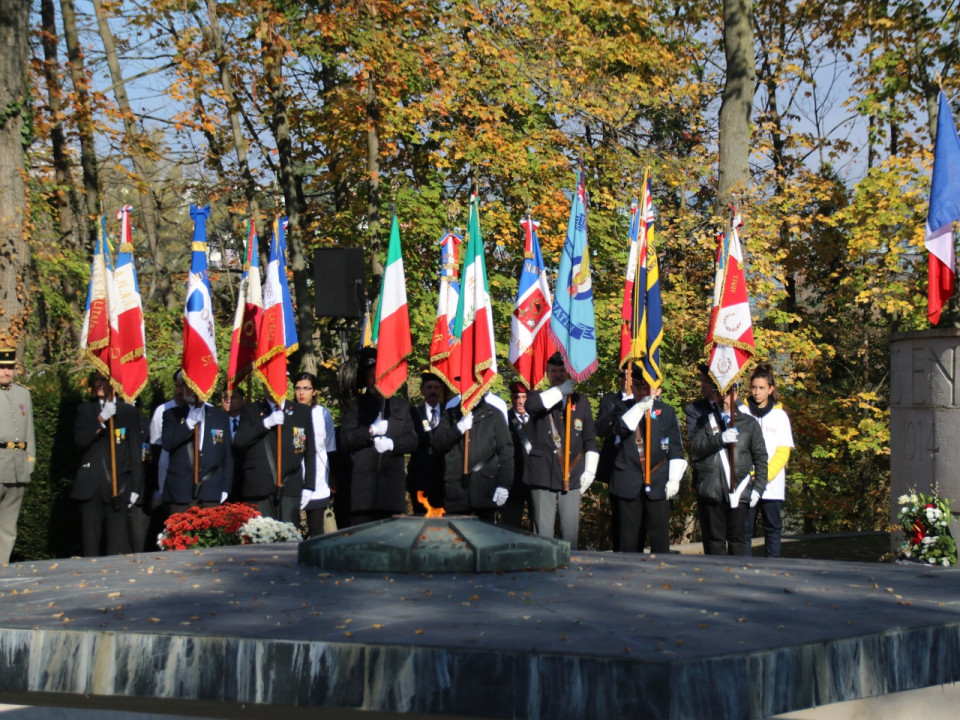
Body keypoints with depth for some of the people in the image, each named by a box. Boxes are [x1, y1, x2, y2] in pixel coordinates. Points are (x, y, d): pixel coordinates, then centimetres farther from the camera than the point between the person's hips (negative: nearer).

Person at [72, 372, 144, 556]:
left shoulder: (129, 412, 8)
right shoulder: (85, 411, 13)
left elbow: (135, 451, 6)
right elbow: (81, 441, -3)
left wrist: (136, 487, 0)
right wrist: (101, 419, -15)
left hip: (118, 486, -1)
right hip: (91, 486, 1)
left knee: (117, 546, -5)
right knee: (90, 544, 2)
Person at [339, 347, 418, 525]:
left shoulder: (401, 406, 20)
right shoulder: (356, 406, 13)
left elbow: (412, 440, 13)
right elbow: (345, 440, 3)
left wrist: (393, 444, -7)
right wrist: (371, 432, -10)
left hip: (392, 482, 2)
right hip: (364, 482, -2)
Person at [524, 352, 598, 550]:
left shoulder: (580, 402, 14)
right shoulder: (539, 397, 9)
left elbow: (590, 439, 14)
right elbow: (532, 405, -18)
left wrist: (590, 471, 6)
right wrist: (561, 390, -13)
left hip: (572, 477, 2)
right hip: (543, 474, -2)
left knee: (571, 530, 2)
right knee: (543, 531, -3)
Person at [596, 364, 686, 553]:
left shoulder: (666, 411, 10)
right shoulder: (614, 405, 6)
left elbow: (676, 448, 11)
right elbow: (602, 430, -13)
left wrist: (674, 479, 2)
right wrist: (638, 409, -17)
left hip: (658, 485, 1)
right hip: (627, 485, -1)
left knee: (660, 538, -1)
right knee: (629, 541, 3)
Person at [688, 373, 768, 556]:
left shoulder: (749, 423, 13)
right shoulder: (704, 422, 14)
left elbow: (760, 457, 11)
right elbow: (695, 448, -3)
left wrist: (758, 488, 2)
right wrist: (720, 439, -16)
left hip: (738, 490, 0)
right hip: (711, 491, 0)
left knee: (736, 539, 1)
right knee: (714, 539, 1)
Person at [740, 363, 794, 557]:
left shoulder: (780, 415, 7)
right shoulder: (741, 412, 6)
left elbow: (783, 452, 1)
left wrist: (766, 476, -11)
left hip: (773, 484, 0)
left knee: (773, 527, 2)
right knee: (744, 528, -1)